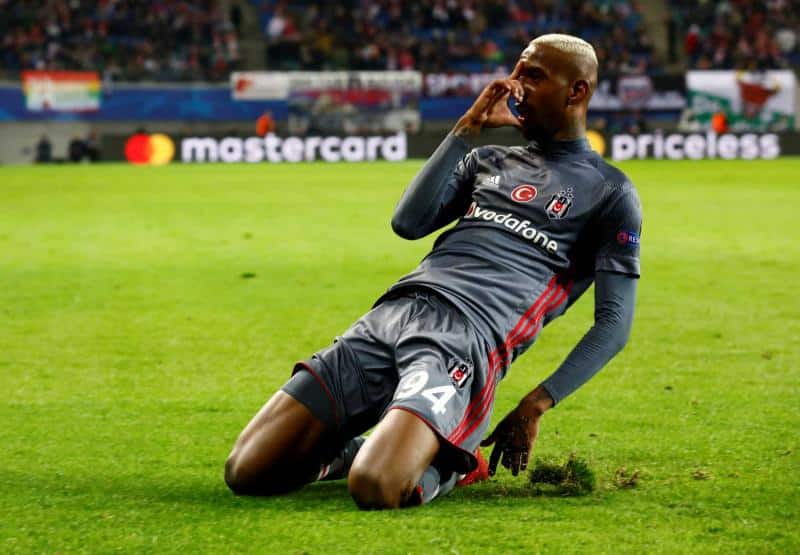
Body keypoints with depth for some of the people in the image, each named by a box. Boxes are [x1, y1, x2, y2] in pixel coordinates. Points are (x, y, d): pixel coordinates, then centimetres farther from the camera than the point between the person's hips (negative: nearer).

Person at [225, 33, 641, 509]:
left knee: (376, 488, -33)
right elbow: (408, 223, 13)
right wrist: (467, 129, 9)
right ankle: (360, 447, 21)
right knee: (247, 474, -7)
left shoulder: (609, 192, 10)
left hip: (467, 337, -6)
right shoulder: (490, 161, 27)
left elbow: (614, 323, 4)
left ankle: (446, 463, 1)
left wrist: (536, 406, -5)